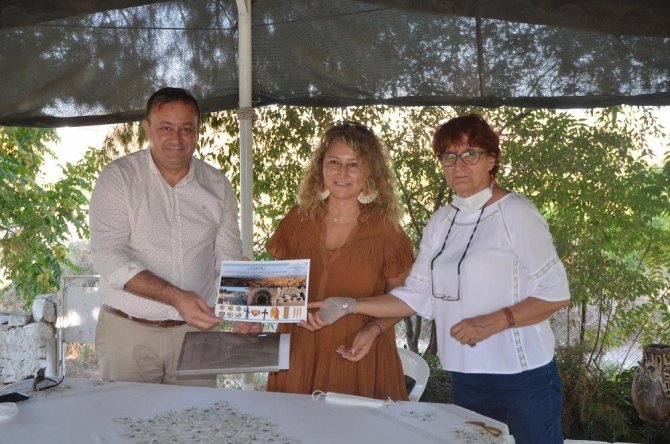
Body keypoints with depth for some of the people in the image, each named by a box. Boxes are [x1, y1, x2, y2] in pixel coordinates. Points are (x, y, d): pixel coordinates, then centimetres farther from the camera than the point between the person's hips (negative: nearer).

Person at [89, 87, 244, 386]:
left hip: (196, 329, 3)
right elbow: (109, 258, -15)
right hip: (128, 331, -2)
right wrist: (176, 297, -26)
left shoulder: (217, 186, 5)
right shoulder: (118, 178, -6)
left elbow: (228, 260, 8)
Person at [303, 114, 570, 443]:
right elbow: (417, 296, 6)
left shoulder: (515, 213, -11)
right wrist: (349, 306, -3)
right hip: (466, 378, 6)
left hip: (524, 378, -5)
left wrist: (492, 322, -22)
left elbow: (555, 293, -11)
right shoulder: (441, 221, 7)